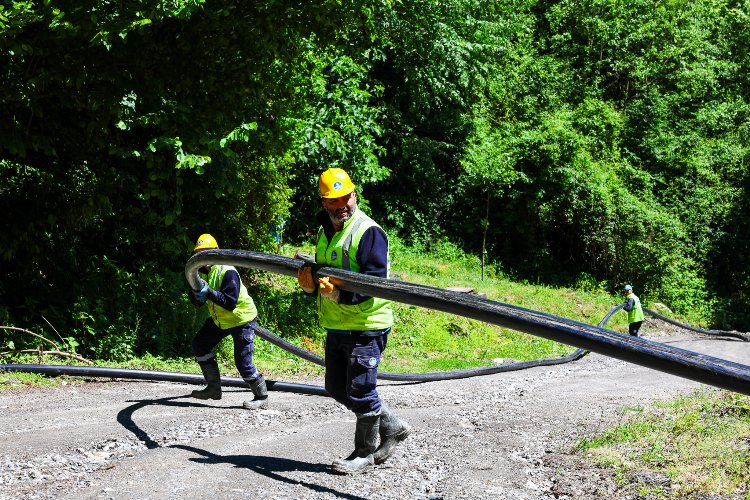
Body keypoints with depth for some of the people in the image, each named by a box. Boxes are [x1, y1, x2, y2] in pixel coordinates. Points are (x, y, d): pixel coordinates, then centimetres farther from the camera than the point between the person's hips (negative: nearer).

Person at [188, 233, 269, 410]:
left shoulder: (227, 272, -26)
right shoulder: (201, 272, 0)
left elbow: (231, 303, -32)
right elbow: (198, 303, 2)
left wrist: (210, 293, -37)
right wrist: (196, 294, -21)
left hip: (242, 319, -9)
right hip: (220, 319, 9)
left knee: (243, 362, -11)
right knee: (199, 344, 9)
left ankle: (262, 397, 4)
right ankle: (214, 388, 16)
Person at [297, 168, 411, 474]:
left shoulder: (369, 232, -13)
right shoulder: (325, 232, 15)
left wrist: (340, 293, -33)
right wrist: (310, 284, -2)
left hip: (365, 326, -9)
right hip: (335, 327, 9)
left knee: (359, 391, -4)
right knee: (337, 388, 15)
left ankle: (366, 452, 13)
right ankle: (391, 427, 28)